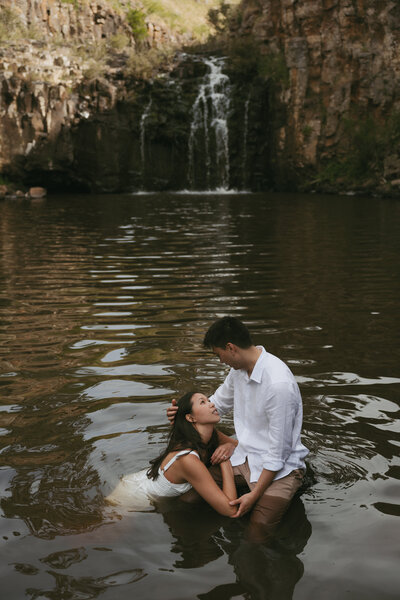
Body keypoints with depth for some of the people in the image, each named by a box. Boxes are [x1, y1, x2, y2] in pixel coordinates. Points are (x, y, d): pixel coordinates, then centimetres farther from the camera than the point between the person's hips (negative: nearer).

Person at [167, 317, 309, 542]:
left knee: (257, 536, -20)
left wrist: (255, 494, -21)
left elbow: (278, 451, -23)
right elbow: (218, 403, 17)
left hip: (280, 466, -7)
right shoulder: (240, 368, -2)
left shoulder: (279, 384, -29)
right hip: (246, 454, 7)